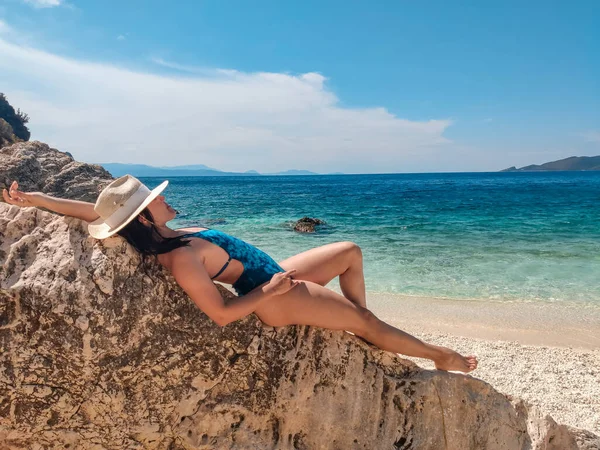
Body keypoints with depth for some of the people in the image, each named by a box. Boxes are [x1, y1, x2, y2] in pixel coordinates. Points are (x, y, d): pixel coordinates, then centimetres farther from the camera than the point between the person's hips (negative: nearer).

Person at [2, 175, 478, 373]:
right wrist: (269, 291, -19)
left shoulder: (166, 234, -3)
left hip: (277, 274, 10)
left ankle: (361, 333, 28)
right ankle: (440, 356, 25)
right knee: (365, 320, 4)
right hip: (277, 297, -10)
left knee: (351, 251, 20)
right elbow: (222, 314, -27)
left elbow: (95, 210, 1)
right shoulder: (180, 260, -28)